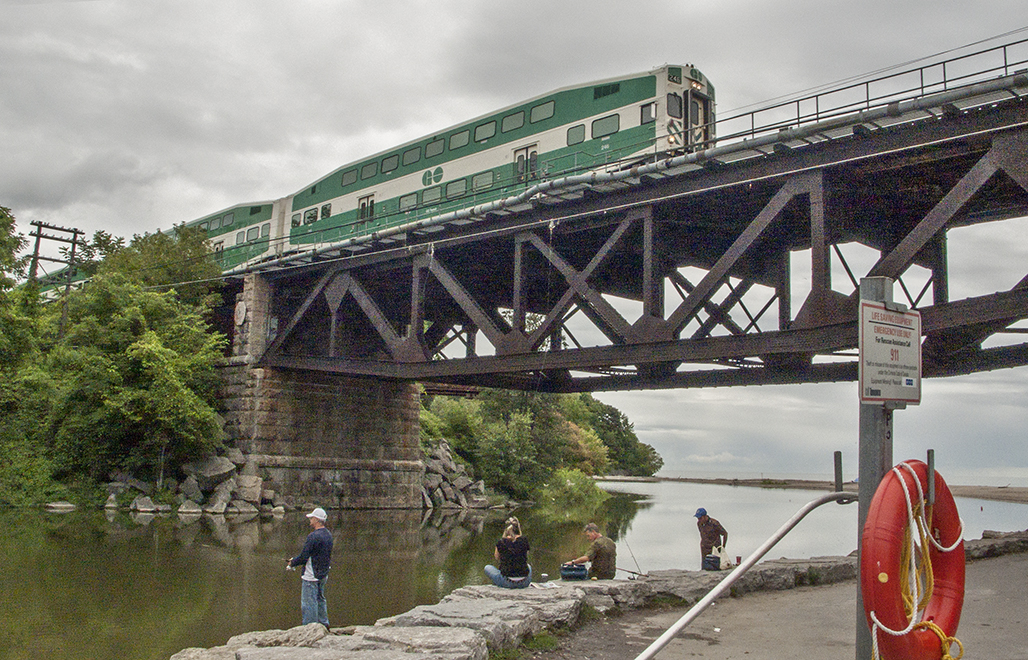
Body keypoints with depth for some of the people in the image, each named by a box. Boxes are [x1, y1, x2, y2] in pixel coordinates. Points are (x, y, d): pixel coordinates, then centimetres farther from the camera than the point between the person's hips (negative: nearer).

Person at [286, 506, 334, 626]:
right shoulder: (328, 534, 7)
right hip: (323, 575, 9)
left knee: (308, 603, -1)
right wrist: (295, 559, 16)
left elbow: (303, 557, -20)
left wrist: (292, 563, 0)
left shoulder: (313, 536, -21)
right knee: (320, 600, 20)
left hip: (311, 577, -9)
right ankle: (324, 625, 26)